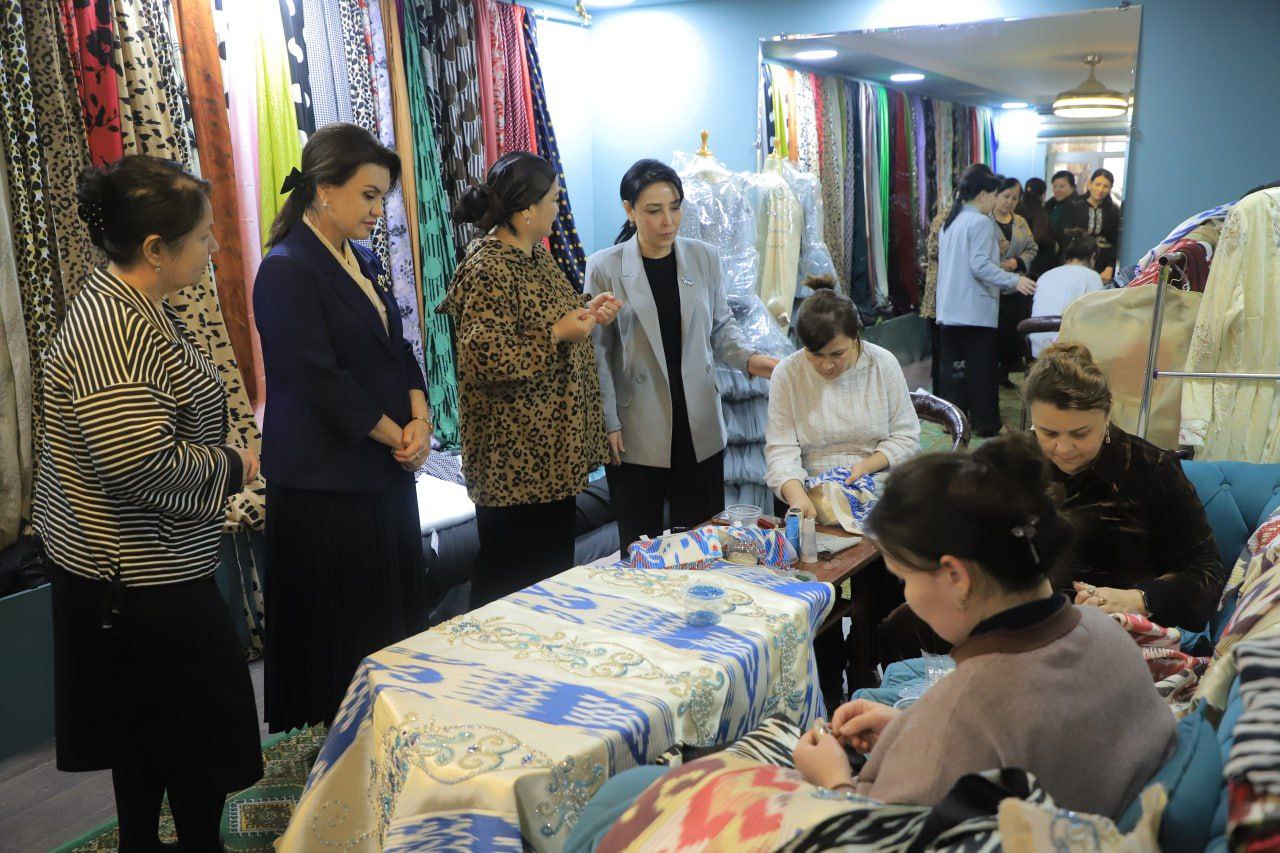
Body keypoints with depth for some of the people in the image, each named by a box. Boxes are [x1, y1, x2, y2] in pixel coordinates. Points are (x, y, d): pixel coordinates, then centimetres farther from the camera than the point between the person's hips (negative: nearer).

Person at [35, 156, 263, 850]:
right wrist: (230, 468, -16)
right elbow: (140, 462, -31)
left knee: (150, 727, 22)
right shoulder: (112, 330, -25)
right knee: (207, 725, 5)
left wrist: (222, 457, 7)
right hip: (140, 580, -10)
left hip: (136, 568, 10)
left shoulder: (137, 307, 8)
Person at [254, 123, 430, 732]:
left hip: (386, 473, 8)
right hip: (324, 483, -8)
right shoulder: (287, 271, -13)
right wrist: (398, 435, -10)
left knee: (394, 624, 14)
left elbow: (397, 351, 14)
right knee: (336, 635, 2)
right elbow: (322, 383, -18)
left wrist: (420, 420, -3)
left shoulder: (363, 261, 12)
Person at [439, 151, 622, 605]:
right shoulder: (488, 270, -19)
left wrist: (585, 313, 8)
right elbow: (485, 358, -26)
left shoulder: (533, 254, 10)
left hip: (550, 448, 10)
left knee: (553, 558, 18)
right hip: (516, 460, -10)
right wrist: (558, 334, -23)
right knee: (511, 571, 2)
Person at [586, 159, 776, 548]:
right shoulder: (605, 267, -4)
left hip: (700, 429, 3)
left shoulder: (704, 258, 4)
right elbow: (597, 353, -2)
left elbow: (721, 326, 13)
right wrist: (607, 422, -6)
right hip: (636, 435, -2)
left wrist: (748, 358, -7)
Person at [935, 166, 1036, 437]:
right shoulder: (980, 222, -11)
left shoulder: (950, 222, 15)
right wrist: (1014, 280, -21)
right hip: (975, 309, -8)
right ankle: (985, 422, 4)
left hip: (949, 309, 8)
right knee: (982, 367, -1)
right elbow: (980, 265, -20)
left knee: (953, 365, 9)